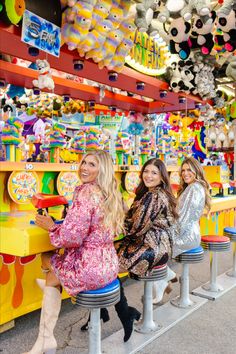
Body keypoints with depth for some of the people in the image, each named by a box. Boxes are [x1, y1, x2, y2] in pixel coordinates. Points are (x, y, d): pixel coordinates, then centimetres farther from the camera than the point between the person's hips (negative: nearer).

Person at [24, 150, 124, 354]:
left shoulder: (86, 193, -18)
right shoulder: (111, 195, 7)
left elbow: (73, 237, -22)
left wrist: (51, 227, -5)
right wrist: (60, 225, 19)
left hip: (90, 268, -8)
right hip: (109, 265, 8)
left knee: (46, 260, 18)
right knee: (52, 277, 23)